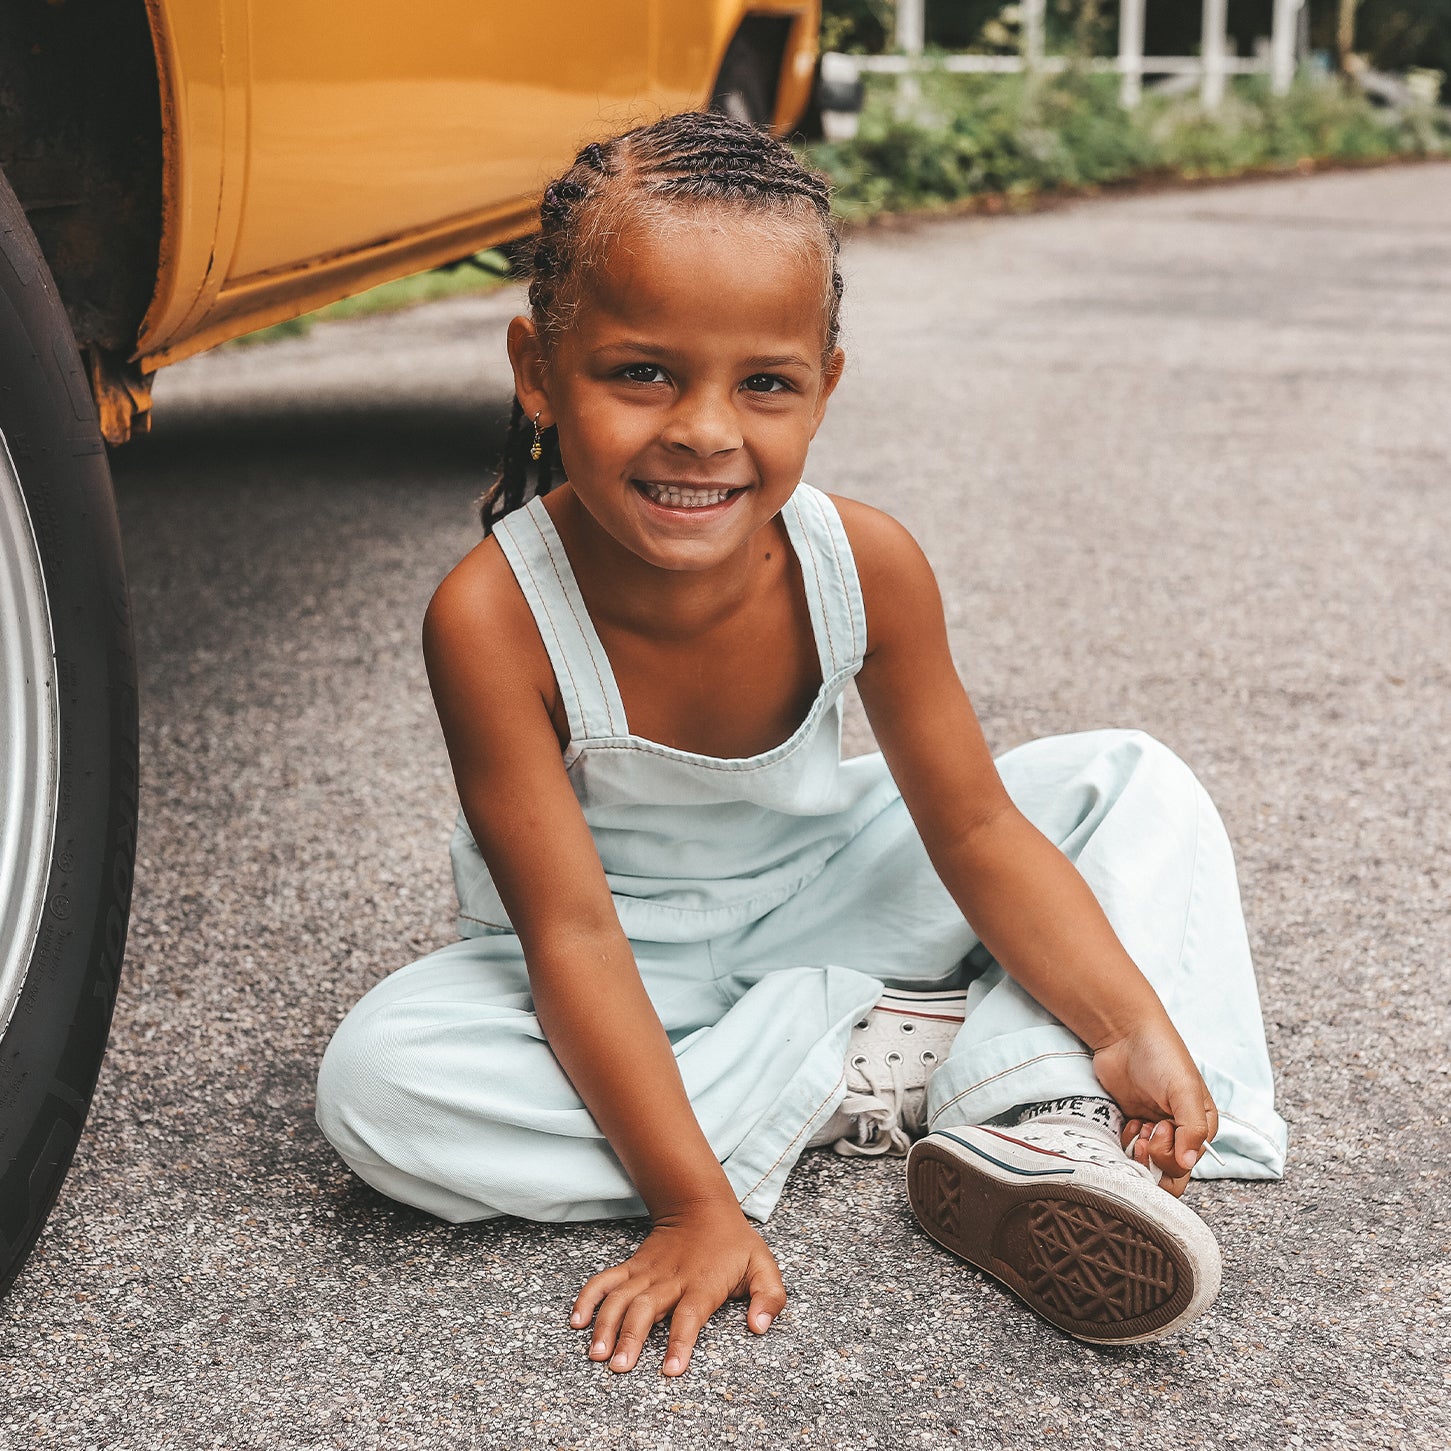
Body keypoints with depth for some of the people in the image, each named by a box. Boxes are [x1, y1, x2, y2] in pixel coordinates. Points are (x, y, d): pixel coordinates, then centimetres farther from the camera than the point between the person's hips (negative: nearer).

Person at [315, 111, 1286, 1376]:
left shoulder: (866, 564, -21)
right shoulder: (494, 615, -31)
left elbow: (975, 830, -11)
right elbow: (570, 934, -28)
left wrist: (1135, 1028, -22)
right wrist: (693, 1204, -30)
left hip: (817, 906, 3)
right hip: (623, 977, -2)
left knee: (1134, 784, -5)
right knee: (377, 1082, -32)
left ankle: (1031, 1133, -26)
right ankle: (885, 1064, -21)